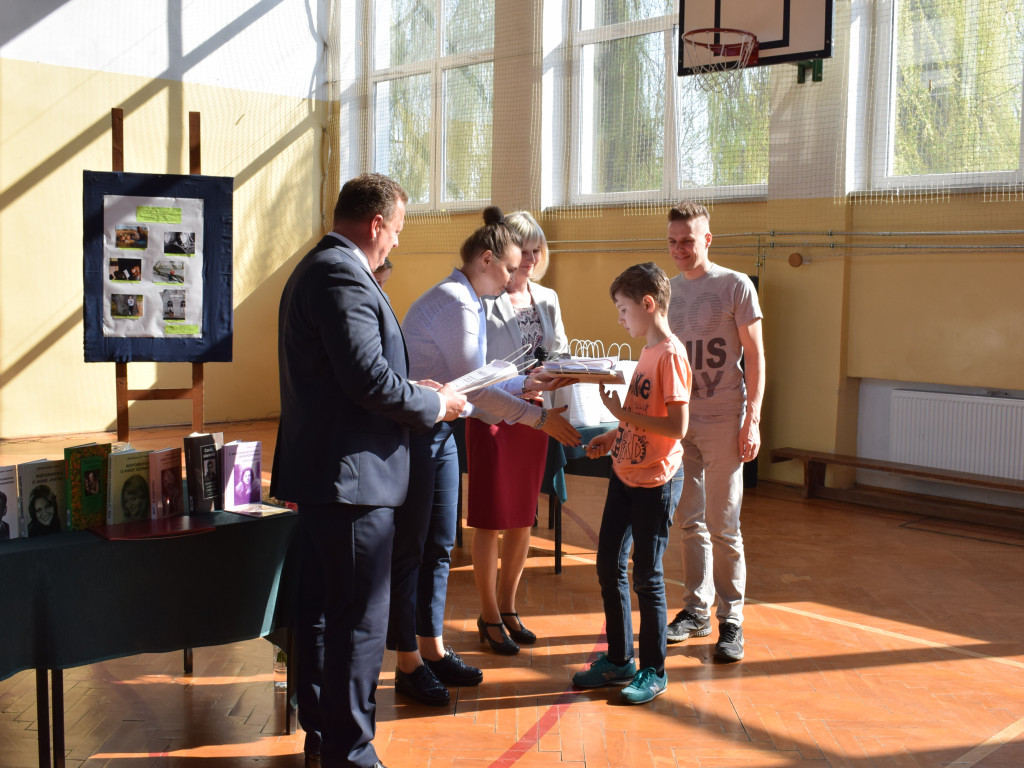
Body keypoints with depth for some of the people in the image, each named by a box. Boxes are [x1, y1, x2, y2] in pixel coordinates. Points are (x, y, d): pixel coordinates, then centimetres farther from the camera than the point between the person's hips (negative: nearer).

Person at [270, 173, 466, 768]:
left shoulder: (316, 269, 18)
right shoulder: (343, 276, -16)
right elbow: (369, 379, -23)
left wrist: (412, 389, 14)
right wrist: (435, 405, -8)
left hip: (319, 473, 11)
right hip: (353, 474, -11)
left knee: (321, 610, 18)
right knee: (360, 623, -1)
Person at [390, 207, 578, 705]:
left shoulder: (468, 303, 12)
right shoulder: (454, 303, -18)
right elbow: (474, 388, -20)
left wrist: (529, 382, 13)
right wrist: (540, 418, -17)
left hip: (437, 431, 10)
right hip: (412, 433, -10)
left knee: (439, 546, 14)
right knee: (409, 550, -1)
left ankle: (432, 649, 26)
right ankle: (408, 665, 10)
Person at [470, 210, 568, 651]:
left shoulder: (547, 299, 9)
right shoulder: (484, 301, -10)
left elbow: (560, 354, 13)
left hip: (532, 418, 6)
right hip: (492, 417, -6)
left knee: (522, 519, 12)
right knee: (490, 521, 3)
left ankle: (508, 607, 27)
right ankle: (489, 615, 17)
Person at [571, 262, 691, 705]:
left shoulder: (671, 355, -18)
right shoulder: (648, 352, 11)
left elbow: (677, 426, -24)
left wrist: (623, 414, -21)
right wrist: (613, 437, 9)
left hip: (655, 482, -9)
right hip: (624, 473, 9)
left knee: (646, 576, 2)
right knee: (609, 567, 13)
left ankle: (653, 672, 17)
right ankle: (618, 661, 27)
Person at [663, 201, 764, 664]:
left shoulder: (735, 286, -4)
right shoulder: (668, 289, 11)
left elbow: (755, 357, -5)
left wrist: (752, 421, -12)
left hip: (723, 421, -5)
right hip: (678, 419, 5)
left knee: (722, 526, -3)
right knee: (690, 522, 10)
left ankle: (732, 620, 8)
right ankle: (696, 611, 21)